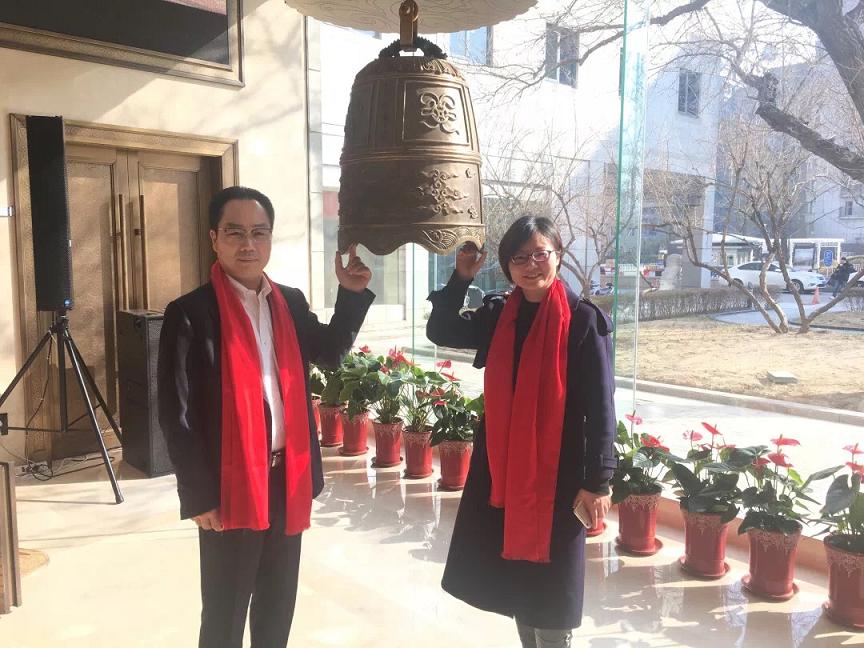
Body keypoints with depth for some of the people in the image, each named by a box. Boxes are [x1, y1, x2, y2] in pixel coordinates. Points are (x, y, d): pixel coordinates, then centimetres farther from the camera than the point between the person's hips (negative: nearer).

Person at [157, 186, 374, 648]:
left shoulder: (291, 302, 5)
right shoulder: (189, 313, -12)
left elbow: (331, 353, 11)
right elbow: (176, 414, -12)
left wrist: (352, 294, -1)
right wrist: (198, 496, -13)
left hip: (288, 476, 5)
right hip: (231, 483, -5)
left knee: (279, 600, 21)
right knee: (225, 610, 13)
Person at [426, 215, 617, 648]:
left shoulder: (583, 320, -11)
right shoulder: (497, 314, 4)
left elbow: (600, 406, -11)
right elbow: (440, 331, 7)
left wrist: (597, 481, -12)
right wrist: (462, 276, -4)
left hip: (558, 470, -5)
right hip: (501, 464, 6)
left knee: (550, 586, 7)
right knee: (512, 576, 17)